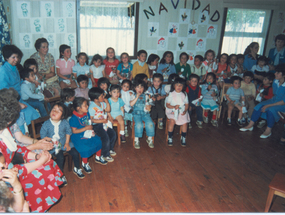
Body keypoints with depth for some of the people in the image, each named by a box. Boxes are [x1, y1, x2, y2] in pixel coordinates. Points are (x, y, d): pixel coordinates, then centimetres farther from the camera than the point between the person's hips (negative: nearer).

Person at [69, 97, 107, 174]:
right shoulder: (74, 118, -22)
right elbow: (74, 131, -21)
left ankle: (98, 157, 26)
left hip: (88, 133, 8)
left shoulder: (86, 113, 1)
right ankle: (85, 164, 5)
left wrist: (91, 128, -5)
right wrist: (86, 128, -23)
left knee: (98, 141, 2)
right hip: (78, 137, -8)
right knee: (85, 148, -23)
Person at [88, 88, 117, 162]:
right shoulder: (92, 107, -22)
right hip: (97, 125, -9)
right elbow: (91, 119, -21)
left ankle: (110, 149, 31)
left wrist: (107, 103, 1)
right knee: (106, 138, -17)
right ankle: (105, 155, 5)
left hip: (104, 123, 9)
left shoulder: (102, 103, 2)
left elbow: (108, 110, 17)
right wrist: (102, 121, -22)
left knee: (113, 134, 7)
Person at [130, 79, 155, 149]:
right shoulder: (134, 96, 8)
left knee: (150, 123, -24)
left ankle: (149, 139, -6)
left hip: (145, 113, 2)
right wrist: (137, 97, -14)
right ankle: (136, 140, -14)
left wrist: (148, 106, -11)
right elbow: (131, 104, -9)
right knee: (139, 124, -29)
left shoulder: (146, 96, 15)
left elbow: (148, 104, 12)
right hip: (136, 113, -2)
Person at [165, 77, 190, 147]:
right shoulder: (171, 94, 1)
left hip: (182, 112, 2)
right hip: (173, 111, -2)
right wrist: (174, 107, -18)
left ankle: (183, 138, 1)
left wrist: (185, 111, -7)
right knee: (172, 121, -29)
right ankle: (170, 138, -11)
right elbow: (167, 104, -1)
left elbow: (187, 104, 11)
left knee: (185, 122, -22)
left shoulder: (184, 94, 10)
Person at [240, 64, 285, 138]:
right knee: (259, 106, -13)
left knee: (271, 109, -33)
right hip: (274, 100, 7)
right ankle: (250, 125, -8)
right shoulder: (275, 81, -4)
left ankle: (268, 131, -17)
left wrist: (269, 105, -25)